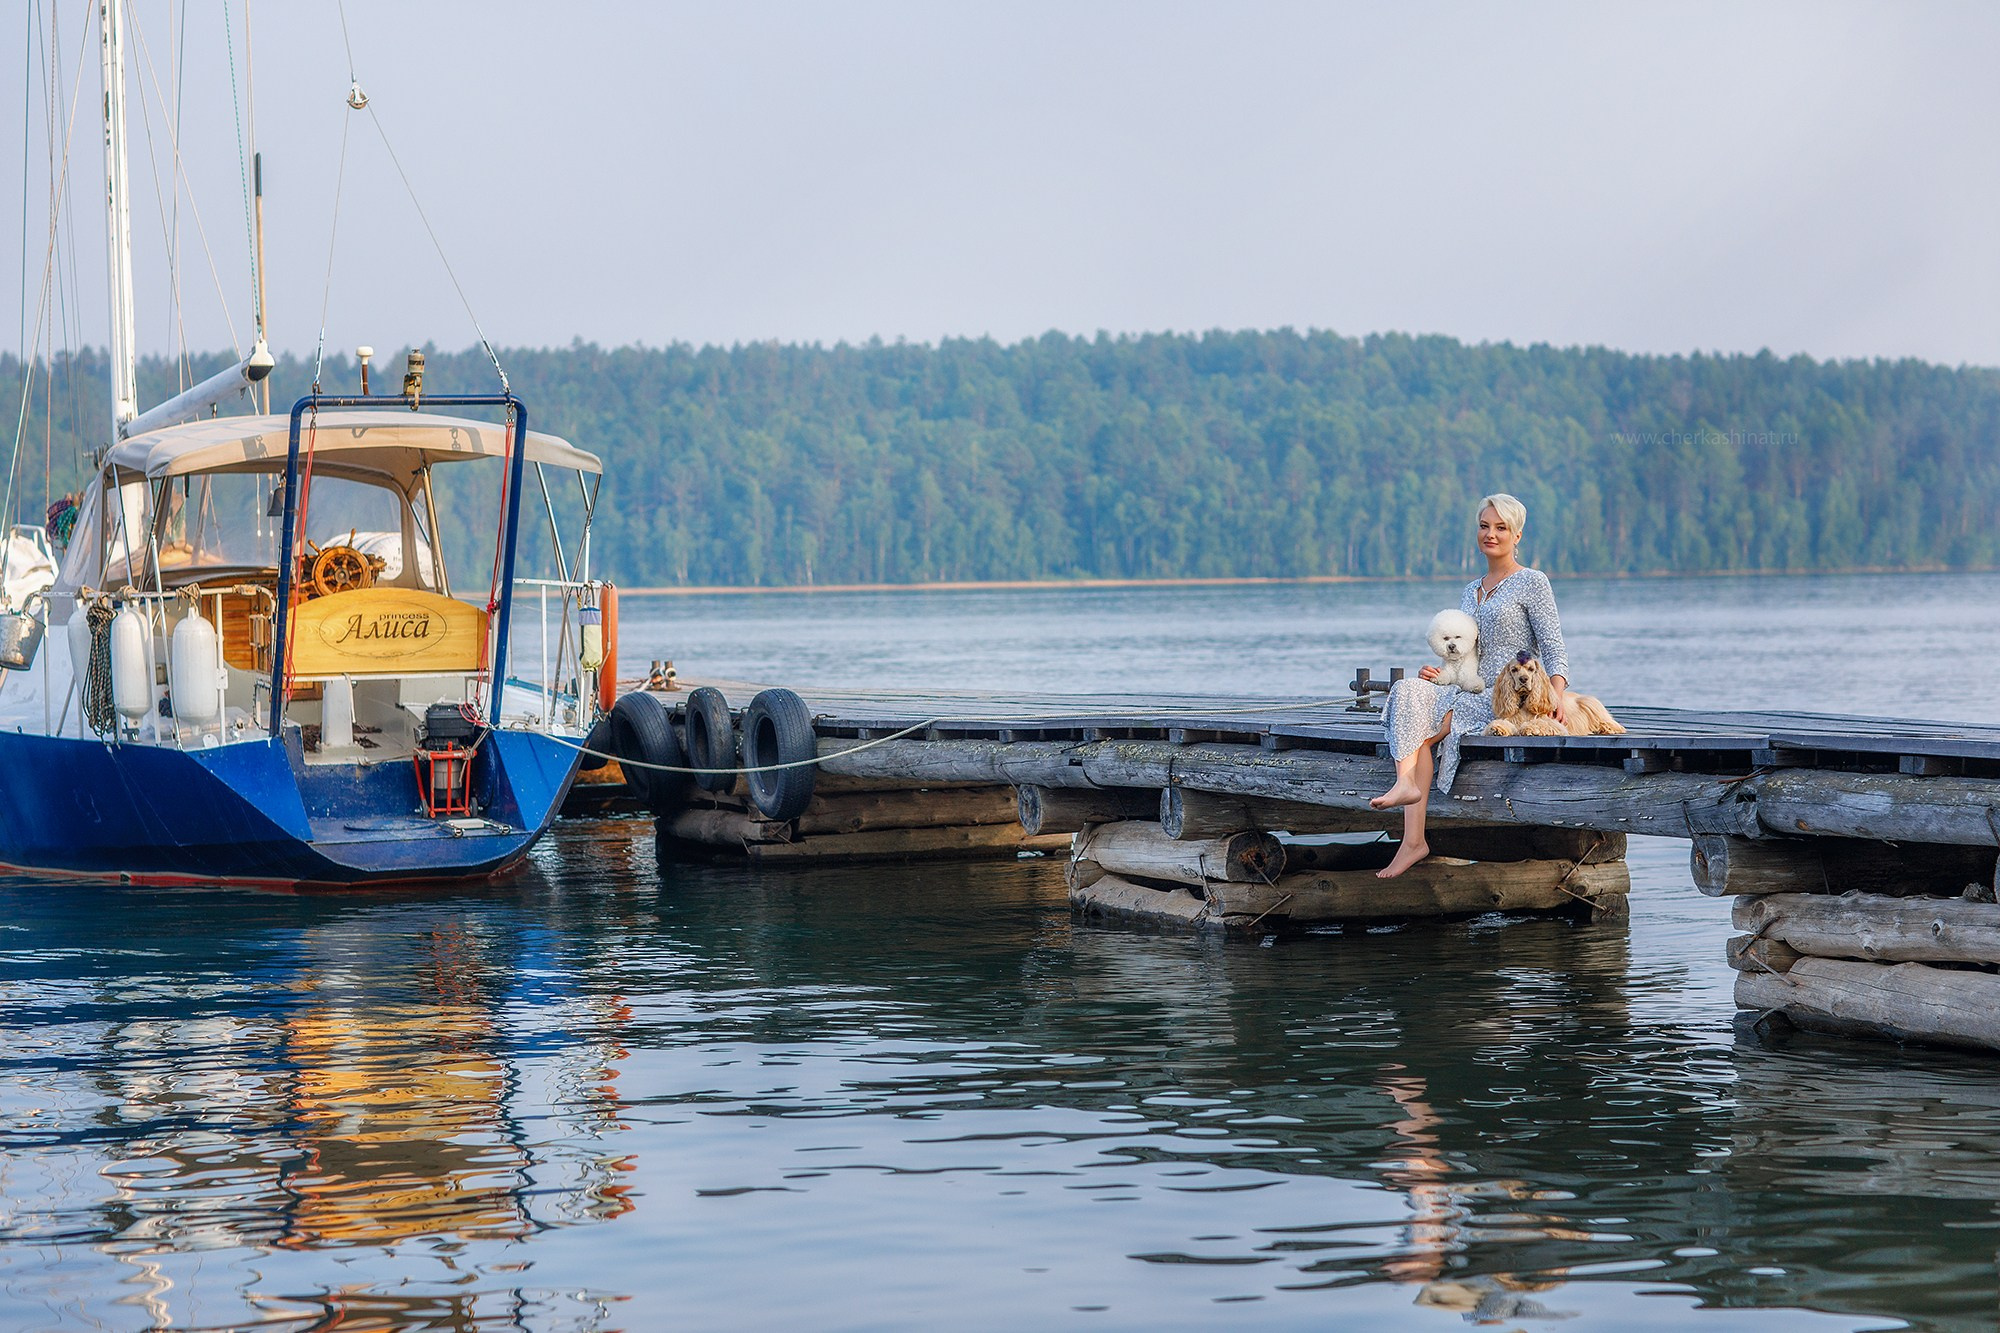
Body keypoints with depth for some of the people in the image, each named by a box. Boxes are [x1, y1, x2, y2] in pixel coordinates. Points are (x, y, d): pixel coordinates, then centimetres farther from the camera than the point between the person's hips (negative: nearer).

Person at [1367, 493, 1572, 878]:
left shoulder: (1532, 582, 1)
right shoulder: (1471, 591, 24)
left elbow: (1553, 647, -6)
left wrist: (1558, 694, -23)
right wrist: (1439, 673, 6)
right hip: (1470, 694, 6)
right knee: (1408, 692, -27)